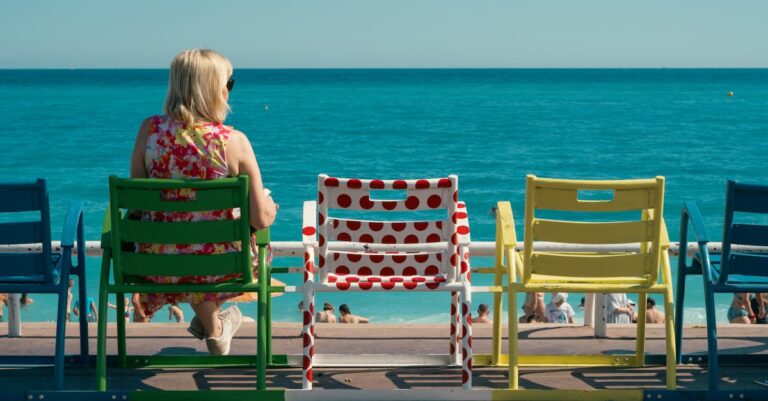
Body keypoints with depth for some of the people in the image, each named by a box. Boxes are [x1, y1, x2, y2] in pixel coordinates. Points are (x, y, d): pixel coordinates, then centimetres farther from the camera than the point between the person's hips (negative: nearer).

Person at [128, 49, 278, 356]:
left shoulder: (150, 130, -10)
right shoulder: (233, 141, -17)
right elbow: (261, 219, -14)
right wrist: (270, 205, 11)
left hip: (159, 266, 3)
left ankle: (212, 326, 50)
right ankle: (210, 322, 45)